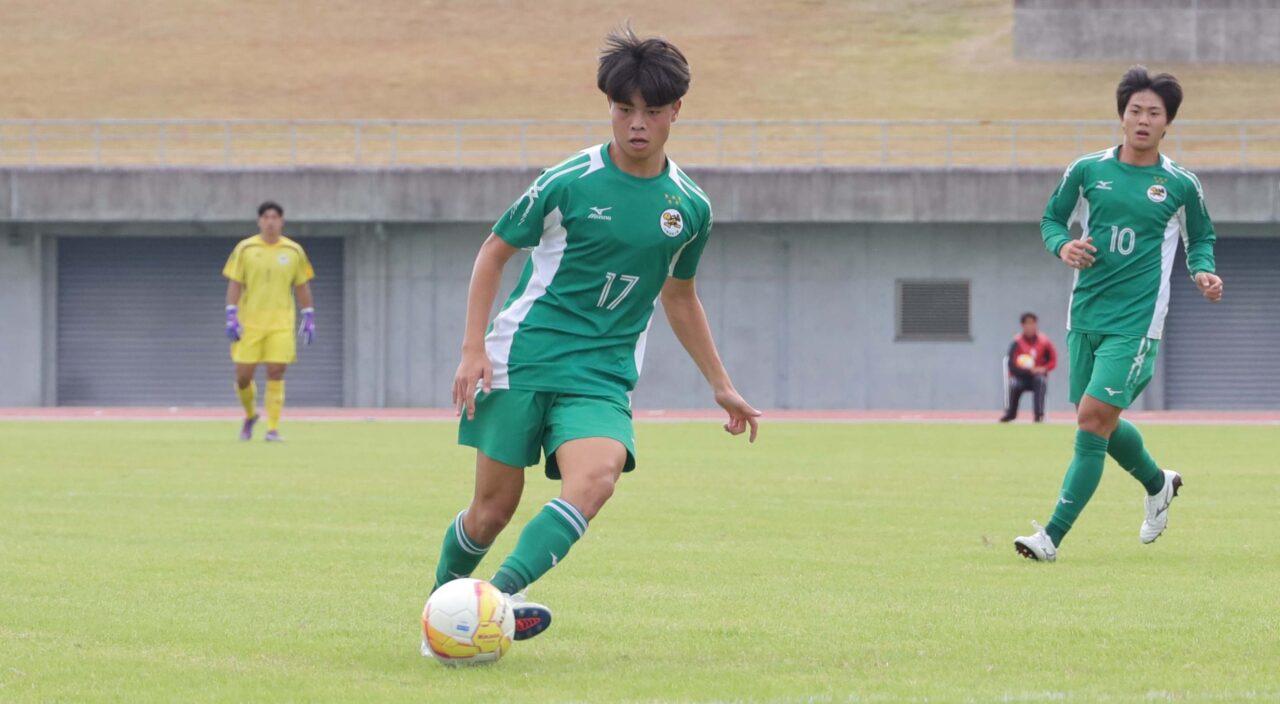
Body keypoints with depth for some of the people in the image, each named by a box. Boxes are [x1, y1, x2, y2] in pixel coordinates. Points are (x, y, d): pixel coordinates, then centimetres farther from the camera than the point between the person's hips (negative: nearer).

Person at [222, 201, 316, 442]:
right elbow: (234, 284, 1)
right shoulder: (245, 249, 1)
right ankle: (250, 415, 28)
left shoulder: (294, 251, 5)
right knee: (243, 376, 0)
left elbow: (302, 287, 11)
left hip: (281, 324, 0)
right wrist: (232, 317, -8)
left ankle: (273, 429, -5)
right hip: (249, 322, 0)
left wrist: (309, 318, 6)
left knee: (276, 374, -9)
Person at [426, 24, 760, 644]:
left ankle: (497, 598, -37)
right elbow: (495, 251, 5)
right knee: (494, 507, -2)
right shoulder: (568, 183, -5)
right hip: (521, 361, -2)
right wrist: (473, 348, -3)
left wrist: (721, 385, 25)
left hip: (602, 377, 2)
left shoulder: (689, 207, 7)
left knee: (596, 477, -27)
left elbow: (678, 295, 23)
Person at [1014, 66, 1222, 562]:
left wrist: (1203, 272, -4)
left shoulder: (1181, 186, 0)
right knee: (1099, 423, 13)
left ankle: (1053, 536, -13)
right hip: (1085, 315, 4)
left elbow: (1200, 238, 16)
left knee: (1093, 418, -15)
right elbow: (1052, 218, 14)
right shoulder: (1088, 171, 3)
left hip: (1135, 322, -4)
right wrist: (1062, 245, -7)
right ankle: (1158, 484, 44)